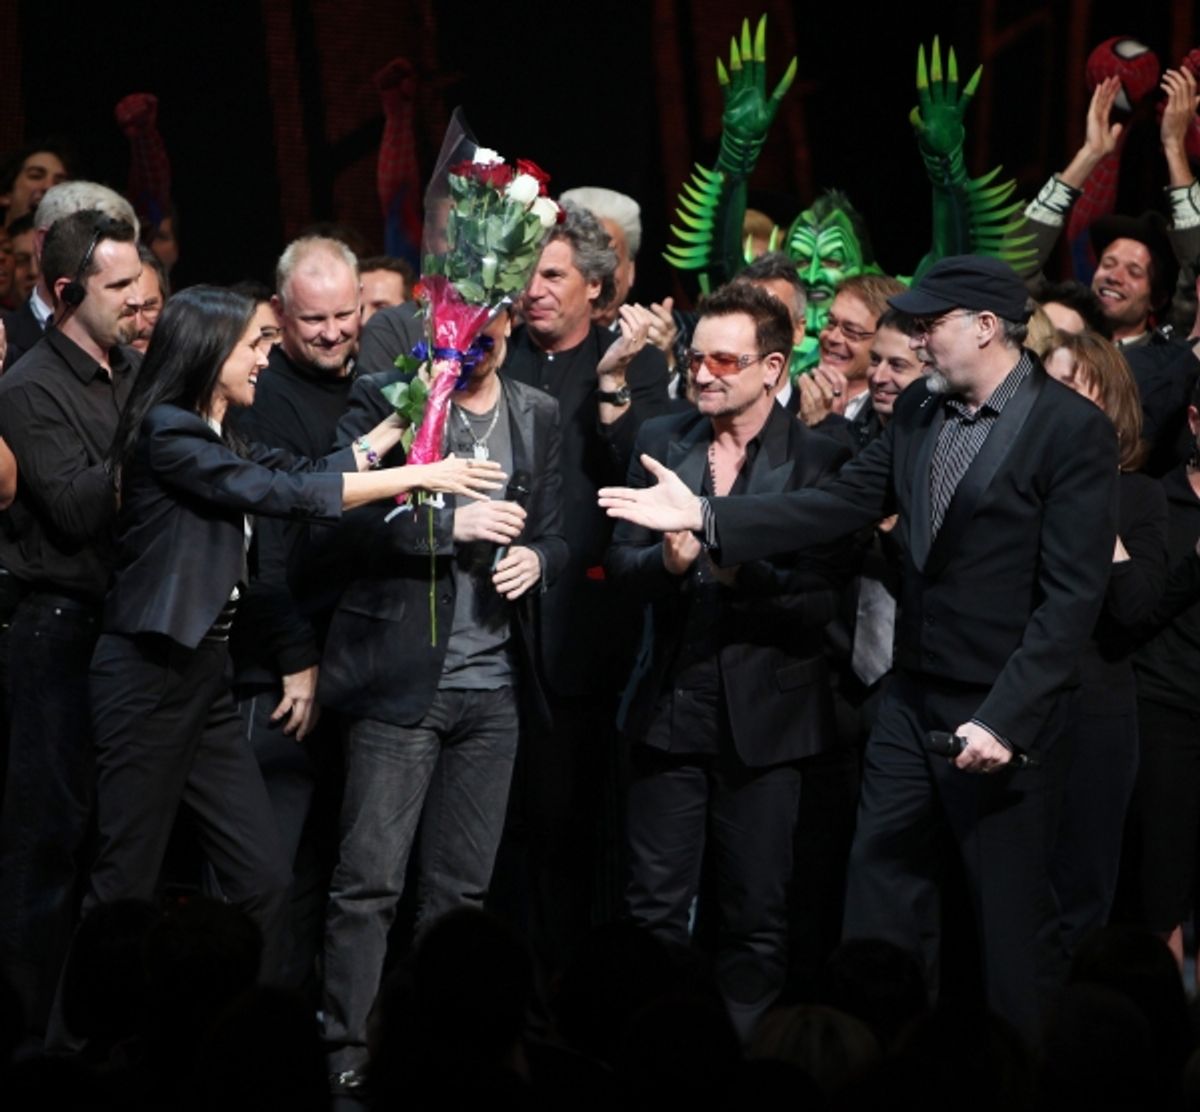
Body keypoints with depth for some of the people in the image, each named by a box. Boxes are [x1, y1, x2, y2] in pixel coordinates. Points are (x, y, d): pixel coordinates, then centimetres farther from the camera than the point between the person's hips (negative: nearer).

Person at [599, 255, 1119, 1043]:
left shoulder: (1073, 430, -14)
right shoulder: (920, 414, 7)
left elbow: (1073, 595, -17)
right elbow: (841, 506, 3)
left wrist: (1005, 718, -23)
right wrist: (706, 516, -7)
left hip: (1000, 717, -7)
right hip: (913, 701, 7)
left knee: (1012, 920, 3)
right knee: (880, 894, 11)